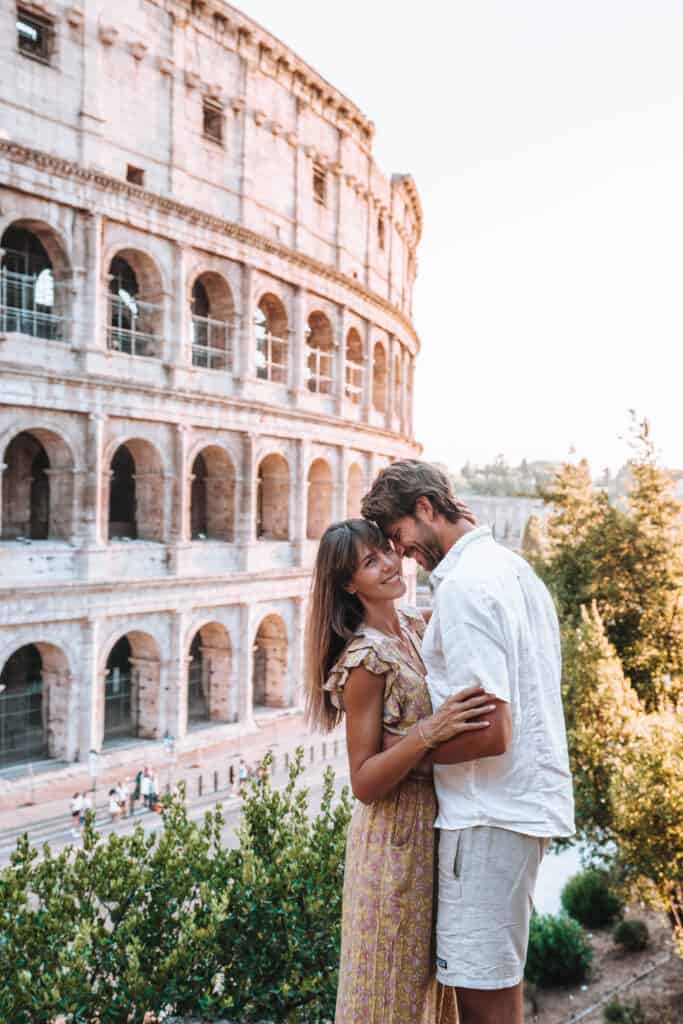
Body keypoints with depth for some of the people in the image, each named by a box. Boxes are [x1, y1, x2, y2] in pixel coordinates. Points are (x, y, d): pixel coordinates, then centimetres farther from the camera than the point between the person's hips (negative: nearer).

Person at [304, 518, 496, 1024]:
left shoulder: (415, 623, -1)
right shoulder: (366, 658, -21)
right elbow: (364, 783, -20)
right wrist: (429, 732, -33)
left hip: (438, 821, 7)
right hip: (397, 833, -7)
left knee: (429, 971, 22)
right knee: (391, 982, 10)